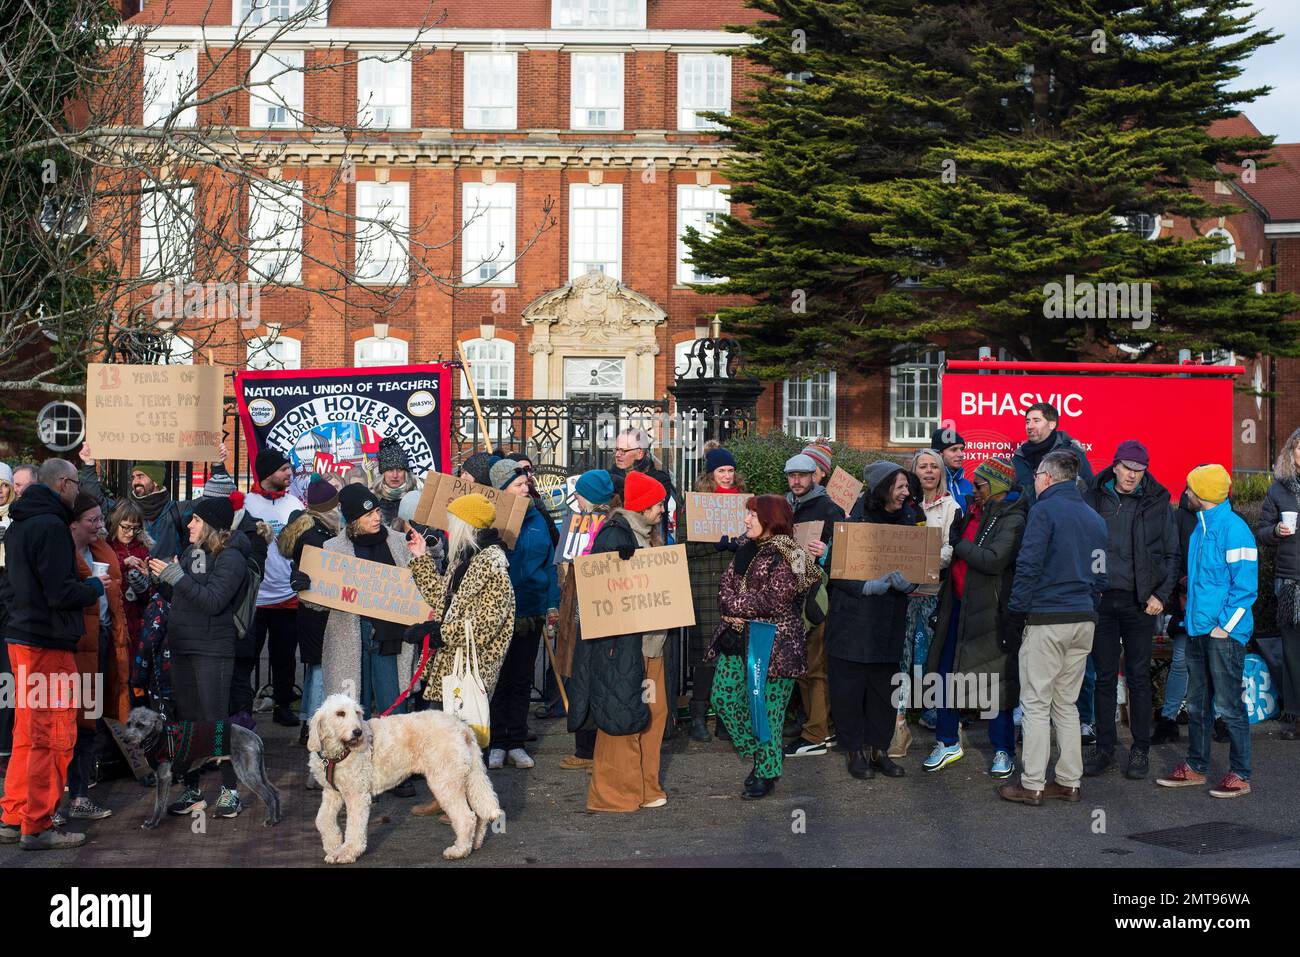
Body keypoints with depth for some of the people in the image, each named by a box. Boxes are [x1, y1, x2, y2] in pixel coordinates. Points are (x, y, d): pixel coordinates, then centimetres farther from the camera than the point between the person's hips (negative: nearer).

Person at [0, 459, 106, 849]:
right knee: (53, 737, -3)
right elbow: (61, 593, -22)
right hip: (48, 642, -10)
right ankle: (38, 827, 2)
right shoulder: (51, 525, -16)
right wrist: (95, 586, -3)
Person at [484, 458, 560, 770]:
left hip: (530, 611, 5)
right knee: (498, 680, 4)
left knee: (522, 680, 11)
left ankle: (516, 742, 19)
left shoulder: (536, 519, 7)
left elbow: (549, 563, 10)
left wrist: (552, 605, 7)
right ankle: (497, 744, 13)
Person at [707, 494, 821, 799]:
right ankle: (759, 753, 23)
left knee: (766, 707, -2)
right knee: (723, 698, 6)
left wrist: (735, 605, -10)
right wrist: (734, 609, -11)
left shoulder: (786, 556, -11)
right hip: (737, 638, 8)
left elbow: (774, 602, -18)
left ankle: (767, 771, 13)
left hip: (773, 644, -8)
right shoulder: (746, 549, 13)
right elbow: (727, 586, 10)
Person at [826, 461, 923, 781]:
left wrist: (907, 582, -11)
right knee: (850, 685, 1)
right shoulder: (855, 522, -9)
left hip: (889, 620, 5)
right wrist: (867, 585, -22)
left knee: (884, 685, 7)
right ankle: (856, 751, 13)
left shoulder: (906, 521, 8)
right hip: (854, 619, -4)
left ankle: (878, 748, 18)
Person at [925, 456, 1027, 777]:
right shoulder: (973, 512, 13)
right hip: (959, 604, 8)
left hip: (990, 609, -8)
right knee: (946, 671, 10)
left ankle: (1003, 751, 12)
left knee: (995, 679, 0)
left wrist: (958, 544, -14)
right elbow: (956, 541, 24)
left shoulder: (1012, 519, -12)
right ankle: (948, 743, 22)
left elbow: (994, 560, -25)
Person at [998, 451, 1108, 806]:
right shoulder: (1094, 517, 15)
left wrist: (1015, 616, -9)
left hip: (1047, 620, -7)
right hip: (1084, 620, 7)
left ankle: (1032, 785, -2)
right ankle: (1068, 782, 15)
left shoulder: (1044, 510, -7)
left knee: (1036, 704, -2)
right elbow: (1100, 574, 17)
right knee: (1067, 704, 14)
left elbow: (1028, 566, -13)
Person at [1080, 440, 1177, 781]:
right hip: (1101, 599, 1)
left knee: (1138, 676, 5)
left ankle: (1140, 750, 14)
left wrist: (1161, 595, -3)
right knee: (1104, 677, 6)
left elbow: (1172, 554, 6)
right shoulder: (1094, 499, 5)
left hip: (1140, 602, -1)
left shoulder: (1156, 503, 3)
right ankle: (1104, 749, 13)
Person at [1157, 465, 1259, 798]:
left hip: (1224, 633, -9)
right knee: (1196, 704, 14)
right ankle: (1195, 767, 24)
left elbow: (1245, 585, -16)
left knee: (1229, 706, -2)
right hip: (1198, 629, 9)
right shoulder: (1201, 526, 13)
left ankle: (1240, 774, 7)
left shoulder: (1233, 528, -14)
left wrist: (1224, 626, -17)